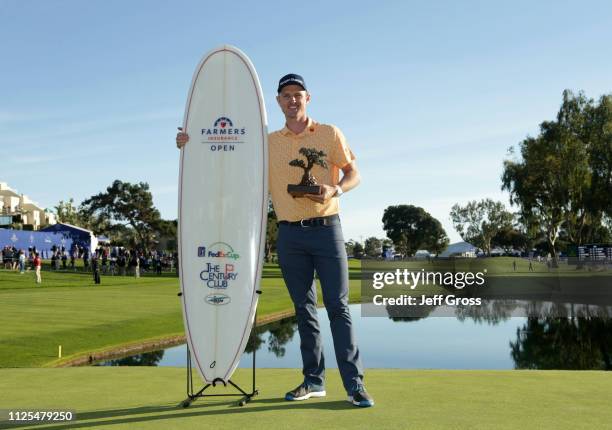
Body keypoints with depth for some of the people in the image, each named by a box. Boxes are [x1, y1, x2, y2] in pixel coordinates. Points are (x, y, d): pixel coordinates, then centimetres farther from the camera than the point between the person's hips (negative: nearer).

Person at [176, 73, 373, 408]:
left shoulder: (329, 133, 4)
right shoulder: (267, 142, 11)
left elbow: (353, 173, 5)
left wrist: (335, 190, -16)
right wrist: (193, 145, 6)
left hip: (326, 229, -3)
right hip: (289, 234, 3)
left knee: (338, 306, -5)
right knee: (304, 308, 8)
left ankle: (354, 384, -1)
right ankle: (313, 380, 17)